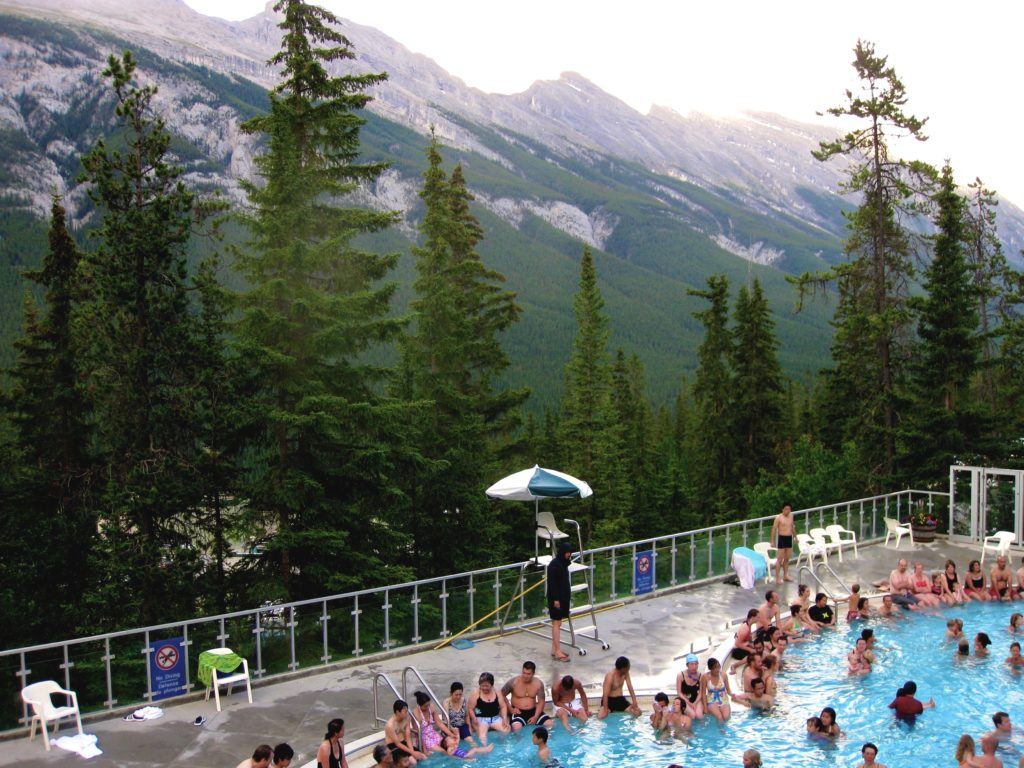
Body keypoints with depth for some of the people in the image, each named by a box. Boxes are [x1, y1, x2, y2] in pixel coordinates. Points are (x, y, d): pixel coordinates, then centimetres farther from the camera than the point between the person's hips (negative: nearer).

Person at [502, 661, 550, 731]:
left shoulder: (538, 683, -2)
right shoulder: (514, 682, -10)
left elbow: (541, 701, 0)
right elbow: (501, 695, -1)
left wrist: (536, 717, -13)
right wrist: (510, 709, -8)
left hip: (533, 711, 3)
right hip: (518, 712, -3)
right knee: (517, 728, -34)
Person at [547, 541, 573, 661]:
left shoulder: (562, 563, 10)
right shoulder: (554, 565, -18)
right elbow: (552, 583, -20)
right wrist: (555, 599, -20)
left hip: (563, 596, 9)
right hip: (556, 598, -9)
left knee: (557, 624, 13)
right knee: (556, 623, -5)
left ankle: (554, 650, 19)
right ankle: (557, 652, -3)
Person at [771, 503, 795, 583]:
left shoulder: (791, 516, 8)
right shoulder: (779, 517, -11)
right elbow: (774, 529, -10)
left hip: (789, 538, 6)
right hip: (782, 538, -6)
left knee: (787, 558, 13)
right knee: (780, 559, -5)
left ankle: (785, 575, 24)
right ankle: (777, 578, -2)